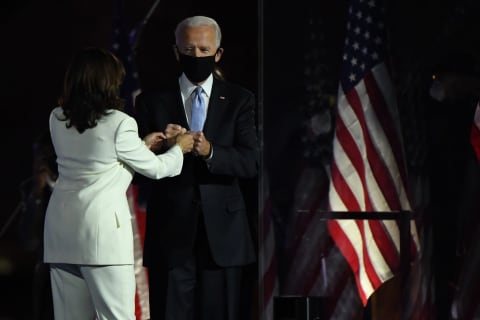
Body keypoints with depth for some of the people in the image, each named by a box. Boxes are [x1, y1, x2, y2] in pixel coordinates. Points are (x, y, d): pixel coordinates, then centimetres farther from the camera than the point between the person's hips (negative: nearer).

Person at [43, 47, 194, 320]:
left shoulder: (58, 120, 7)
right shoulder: (119, 123, -11)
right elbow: (154, 168, 2)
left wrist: (142, 145, 26)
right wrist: (179, 149, 21)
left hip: (62, 229, 6)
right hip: (102, 230, -6)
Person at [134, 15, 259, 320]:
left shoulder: (239, 100, 6)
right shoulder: (152, 101, 7)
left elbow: (251, 163, -4)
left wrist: (210, 152, -21)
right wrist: (162, 145, -17)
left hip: (222, 231, 0)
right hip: (170, 231, 0)